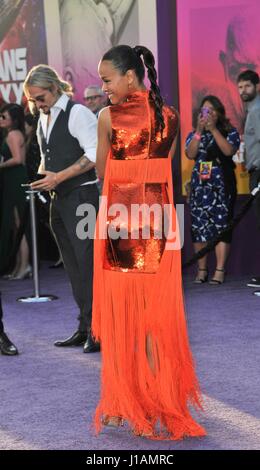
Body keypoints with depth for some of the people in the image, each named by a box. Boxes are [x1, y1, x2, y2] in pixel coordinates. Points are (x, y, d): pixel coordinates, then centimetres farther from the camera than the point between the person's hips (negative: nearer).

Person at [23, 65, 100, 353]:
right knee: (73, 267, 10)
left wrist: (59, 177, -18)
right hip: (58, 200, 8)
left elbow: (94, 155, -16)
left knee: (87, 262, -11)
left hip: (81, 196, -8)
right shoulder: (44, 119, 16)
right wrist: (42, 177, 6)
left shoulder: (77, 113, -9)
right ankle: (84, 329, 15)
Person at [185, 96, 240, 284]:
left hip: (222, 186, -3)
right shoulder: (194, 134, 14)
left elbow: (229, 150, -13)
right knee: (199, 226, -1)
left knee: (221, 226, -8)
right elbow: (190, 154, -4)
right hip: (200, 186, 3)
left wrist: (213, 129, -14)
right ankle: (202, 270, 4)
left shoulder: (230, 132, 7)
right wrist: (200, 130, -10)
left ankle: (220, 271, -9)